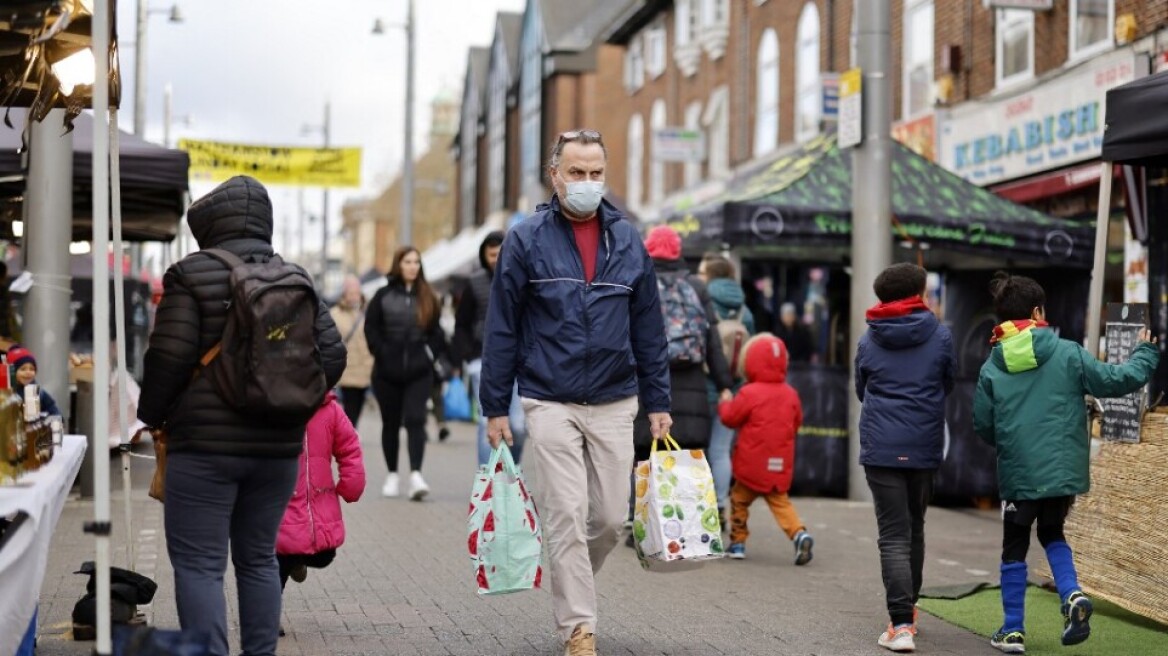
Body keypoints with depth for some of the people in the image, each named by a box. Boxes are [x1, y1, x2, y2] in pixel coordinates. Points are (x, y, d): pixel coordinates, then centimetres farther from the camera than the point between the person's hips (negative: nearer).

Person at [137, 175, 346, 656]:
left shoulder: (192, 274, -7)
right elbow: (332, 355, 6)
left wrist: (152, 416, 4)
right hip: (279, 444, 6)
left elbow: (168, 357, -11)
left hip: (206, 442, -5)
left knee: (198, 564, -2)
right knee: (258, 559, 16)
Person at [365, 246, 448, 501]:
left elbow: (436, 331, 12)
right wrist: (383, 354, -7)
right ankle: (392, 475, 22)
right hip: (387, 372, 0)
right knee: (390, 423, 10)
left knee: (415, 420, -13)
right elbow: (371, 328, 2)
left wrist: (434, 355, -1)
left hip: (419, 372, 0)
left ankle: (416, 475, -21)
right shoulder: (384, 296, 3)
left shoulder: (427, 297, 8)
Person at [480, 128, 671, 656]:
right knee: (567, 517, -5)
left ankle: (570, 587, 32)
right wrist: (495, 407, -3)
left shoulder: (627, 241, 7)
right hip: (550, 404, -3)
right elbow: (502, 329, 0)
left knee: (611, 518, 6)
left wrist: (657, 403, 8)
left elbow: (648, 330, 11)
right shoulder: (526, 240, -2)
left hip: (614, 405, 3)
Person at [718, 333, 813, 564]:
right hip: (780, 467, 4)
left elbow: (730, 417, -5)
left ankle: (738, 542, 15)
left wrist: (724, 404, 15)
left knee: (739, 500, 12)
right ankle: (799, 533, -13)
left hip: (752, 464, -4)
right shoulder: (791, 394, 3)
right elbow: (797, 423, 13)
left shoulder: (749, 393, -13)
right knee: (780, 502, 9)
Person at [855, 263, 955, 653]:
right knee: (914, 529, 19)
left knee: (893, 536, -3)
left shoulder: (868, 340, 3)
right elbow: (947, 386, 13)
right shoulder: (939, 336, 0)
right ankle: (908, 610, 32)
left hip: (881, 448, -1)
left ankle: (901, 624, -14)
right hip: (924, 447, 1)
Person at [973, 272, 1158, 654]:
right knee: (1052, 532, 24)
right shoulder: (1068, 353, -5)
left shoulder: (992, 368, -2)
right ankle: (1073, 595, 0)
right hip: (1064, 471, 1)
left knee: (1015, 549, 14)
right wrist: (1145, 352, 15)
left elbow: (982, 427, 1)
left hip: (1017, 474, -1)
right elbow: (1117, 380, -3)